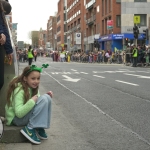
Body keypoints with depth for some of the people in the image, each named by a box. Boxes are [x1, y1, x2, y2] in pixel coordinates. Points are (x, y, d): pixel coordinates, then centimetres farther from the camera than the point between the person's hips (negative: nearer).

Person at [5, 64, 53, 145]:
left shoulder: (32, 87, 3)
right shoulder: (19, 90, -23)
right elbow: (19, 113, -28)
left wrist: (47, 96, -11)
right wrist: (32, 101, -33)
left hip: (25, 114, 9)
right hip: (16, 118, -9)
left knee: (47, 98, -9)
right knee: (44, 99, -24)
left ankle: (39, 128, -6)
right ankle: (29, 129, -20)